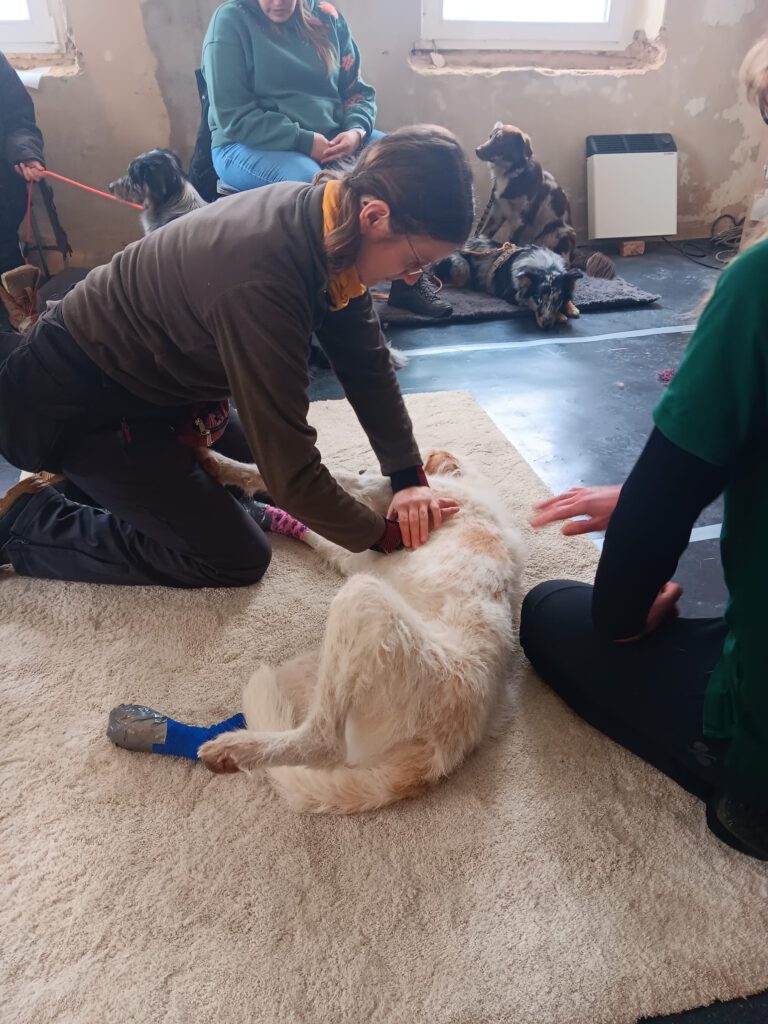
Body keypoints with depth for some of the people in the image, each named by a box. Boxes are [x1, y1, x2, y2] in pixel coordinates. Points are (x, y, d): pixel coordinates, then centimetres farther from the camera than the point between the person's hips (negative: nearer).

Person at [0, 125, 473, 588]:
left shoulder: (329, 216, -11)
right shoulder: (261, 282, -38)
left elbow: (367, 359, -4)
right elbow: (290, 470, -33)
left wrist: (410, 476, -9)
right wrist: (386, 535, -19)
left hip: (153, 374, 9)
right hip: (78, 401, -8)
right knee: (236, 560, -4)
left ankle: (96, 475, 26)